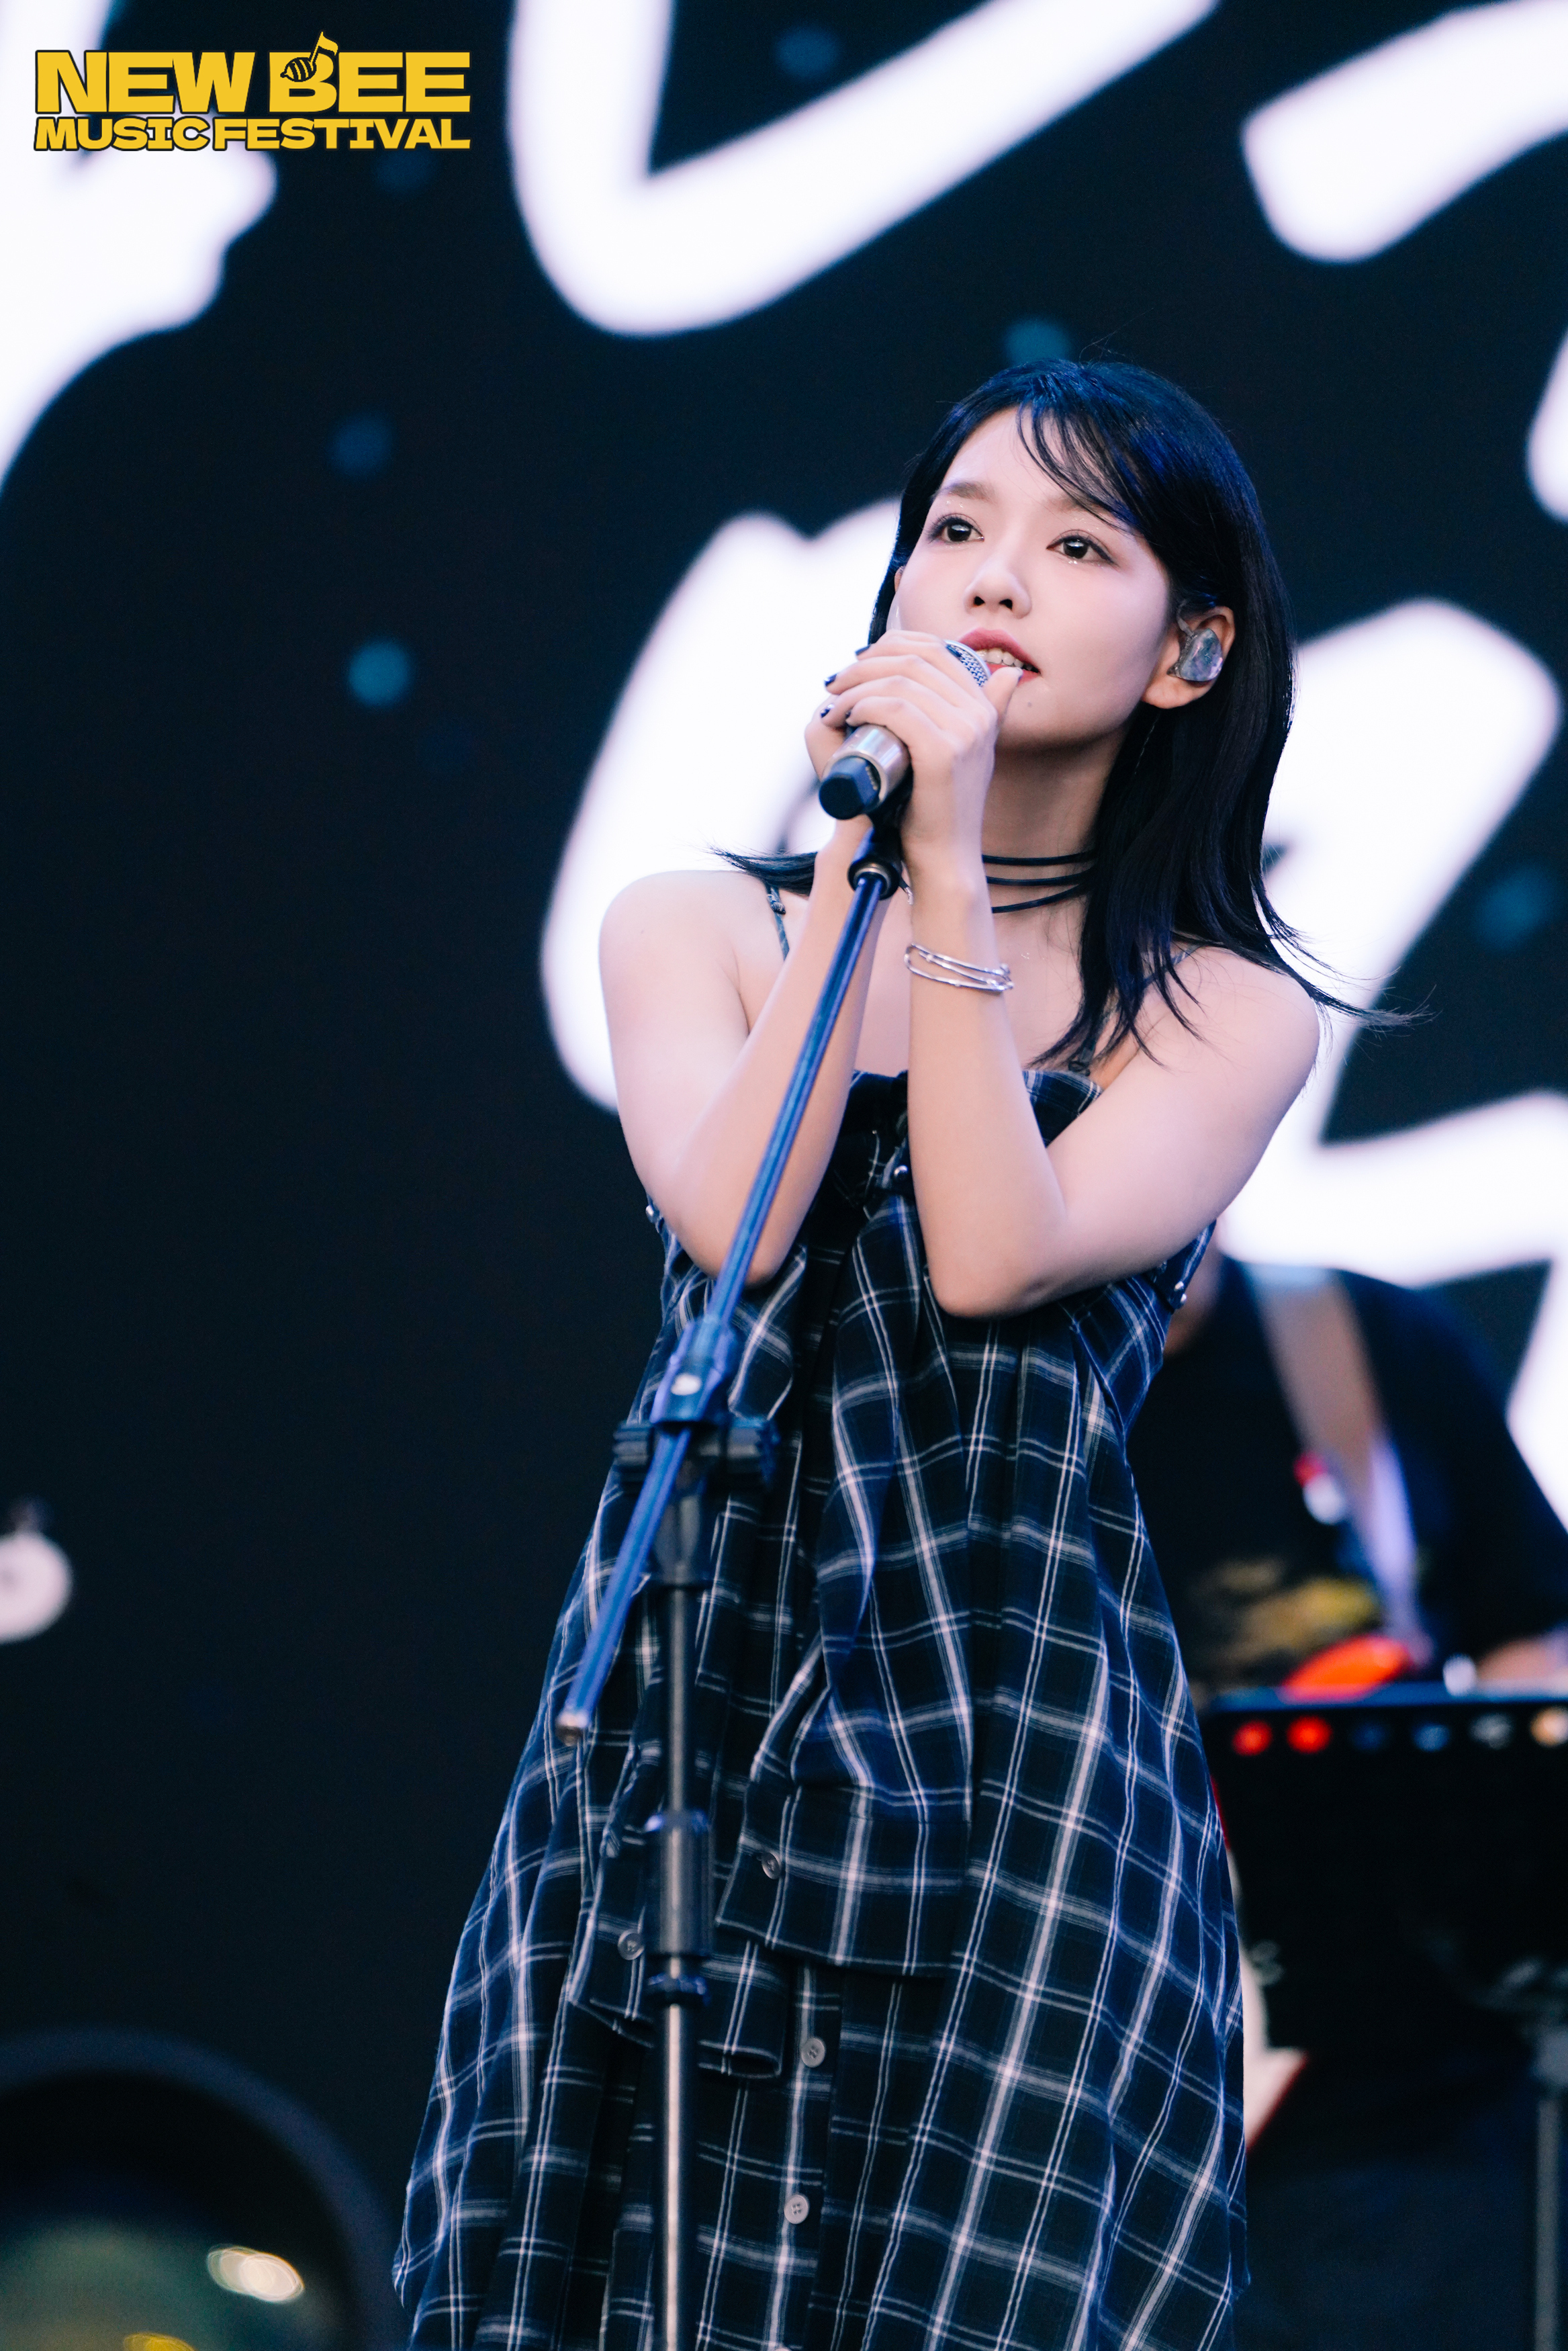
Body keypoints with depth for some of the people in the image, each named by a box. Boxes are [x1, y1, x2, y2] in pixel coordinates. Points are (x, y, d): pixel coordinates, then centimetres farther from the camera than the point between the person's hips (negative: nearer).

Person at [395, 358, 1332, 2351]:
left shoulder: (1224, 1015, 6)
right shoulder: (697, 928, 11)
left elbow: (992, 1254, -12)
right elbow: (735, 1222, -8)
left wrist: (953, 870, -12)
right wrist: (850, 856, -7)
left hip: (1019, 1737, -2)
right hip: (689, 1717, 2)